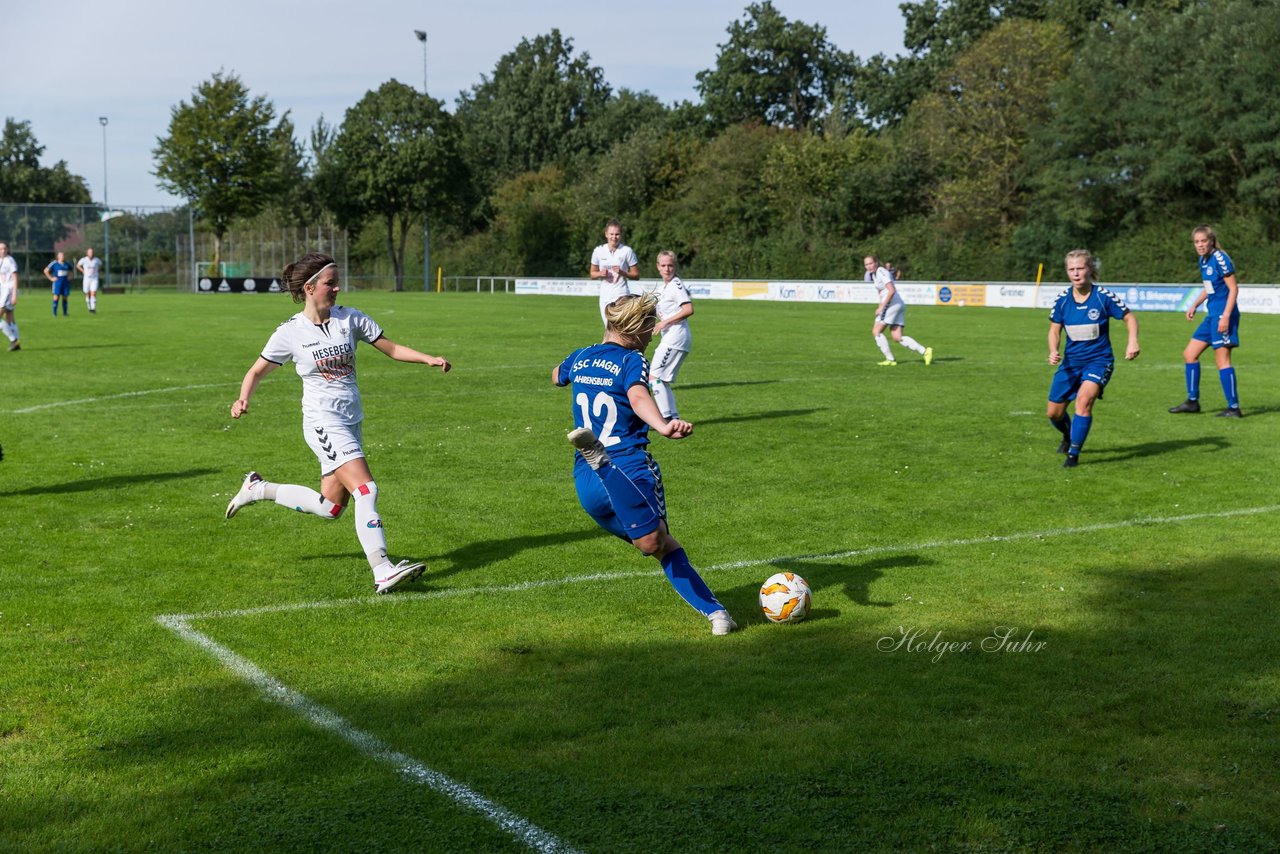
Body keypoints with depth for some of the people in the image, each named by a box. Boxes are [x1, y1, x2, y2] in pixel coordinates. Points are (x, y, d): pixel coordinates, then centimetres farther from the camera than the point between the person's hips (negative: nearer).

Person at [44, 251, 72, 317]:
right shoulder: (54, 263, -3)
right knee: (56, 297, -8)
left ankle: (65, 313, 11)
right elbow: (46, 270, -1)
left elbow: (70, 271, 28)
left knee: (64, 298, 5)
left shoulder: (67, 264, 10)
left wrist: (69, 277, 10)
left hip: (66, 283, 4)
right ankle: (54, 313, -5)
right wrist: (51, 278, -6)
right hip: (57, 283, -4)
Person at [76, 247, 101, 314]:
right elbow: (78, 265, 13)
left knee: (93, 294, -14)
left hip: (94, 279, -1)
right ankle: (90, 308, 23)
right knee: (88, 295, 6)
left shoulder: (97, 260, -4)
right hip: (86, 279, 1)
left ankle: (93, 309, -14)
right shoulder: (83, 260, -5)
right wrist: (83, 271, 3)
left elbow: (100, 265, 20)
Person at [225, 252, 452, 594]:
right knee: (366, 489, -21)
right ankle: (382, 571, -23)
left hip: (350, 421, 6)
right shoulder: (290, 333, -6)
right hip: (323, 421, -6)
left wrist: (430, 359, -7)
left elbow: (392, 348, 7)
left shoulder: (350, 319, 4)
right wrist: (243, 399, -16)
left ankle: (259, 489, 30)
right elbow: (257, 372, 4)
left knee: (330, 507, 11)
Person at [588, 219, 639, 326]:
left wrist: (622, 273, -17)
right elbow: (592, 274, 14)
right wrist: (600, 273, -8)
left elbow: (636, 275, 0)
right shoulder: (599, 251, 4)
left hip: (622, 296, -4)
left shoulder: (627, 251, -5)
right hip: (605, 296, 4)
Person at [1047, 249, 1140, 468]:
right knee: (1054, 413, 6)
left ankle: (1074, 454, -18)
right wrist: (1053, 351, -14)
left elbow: (1129, 317, -3)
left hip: (1099, 360, -4)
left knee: (1084, 399, -29)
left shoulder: (1103, 297, -14)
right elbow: (1054, 330, 5)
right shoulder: (1062, 299, -5)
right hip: (1071, 361, 4)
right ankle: (1068, 436, 42)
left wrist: (1133, 341, -20)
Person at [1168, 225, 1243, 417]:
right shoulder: (1203, 261, 11)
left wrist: (1226, 316, -21)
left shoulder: (1220, 259, -15)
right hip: (1211, 315, 10)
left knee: (1222, 360, -9)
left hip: (1223, 315, -10)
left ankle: (1234, 408, -3)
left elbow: (1233, 288, -16)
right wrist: (1194, 305, 16)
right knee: (1189, 354, 12)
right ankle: (1192, 401, 21)